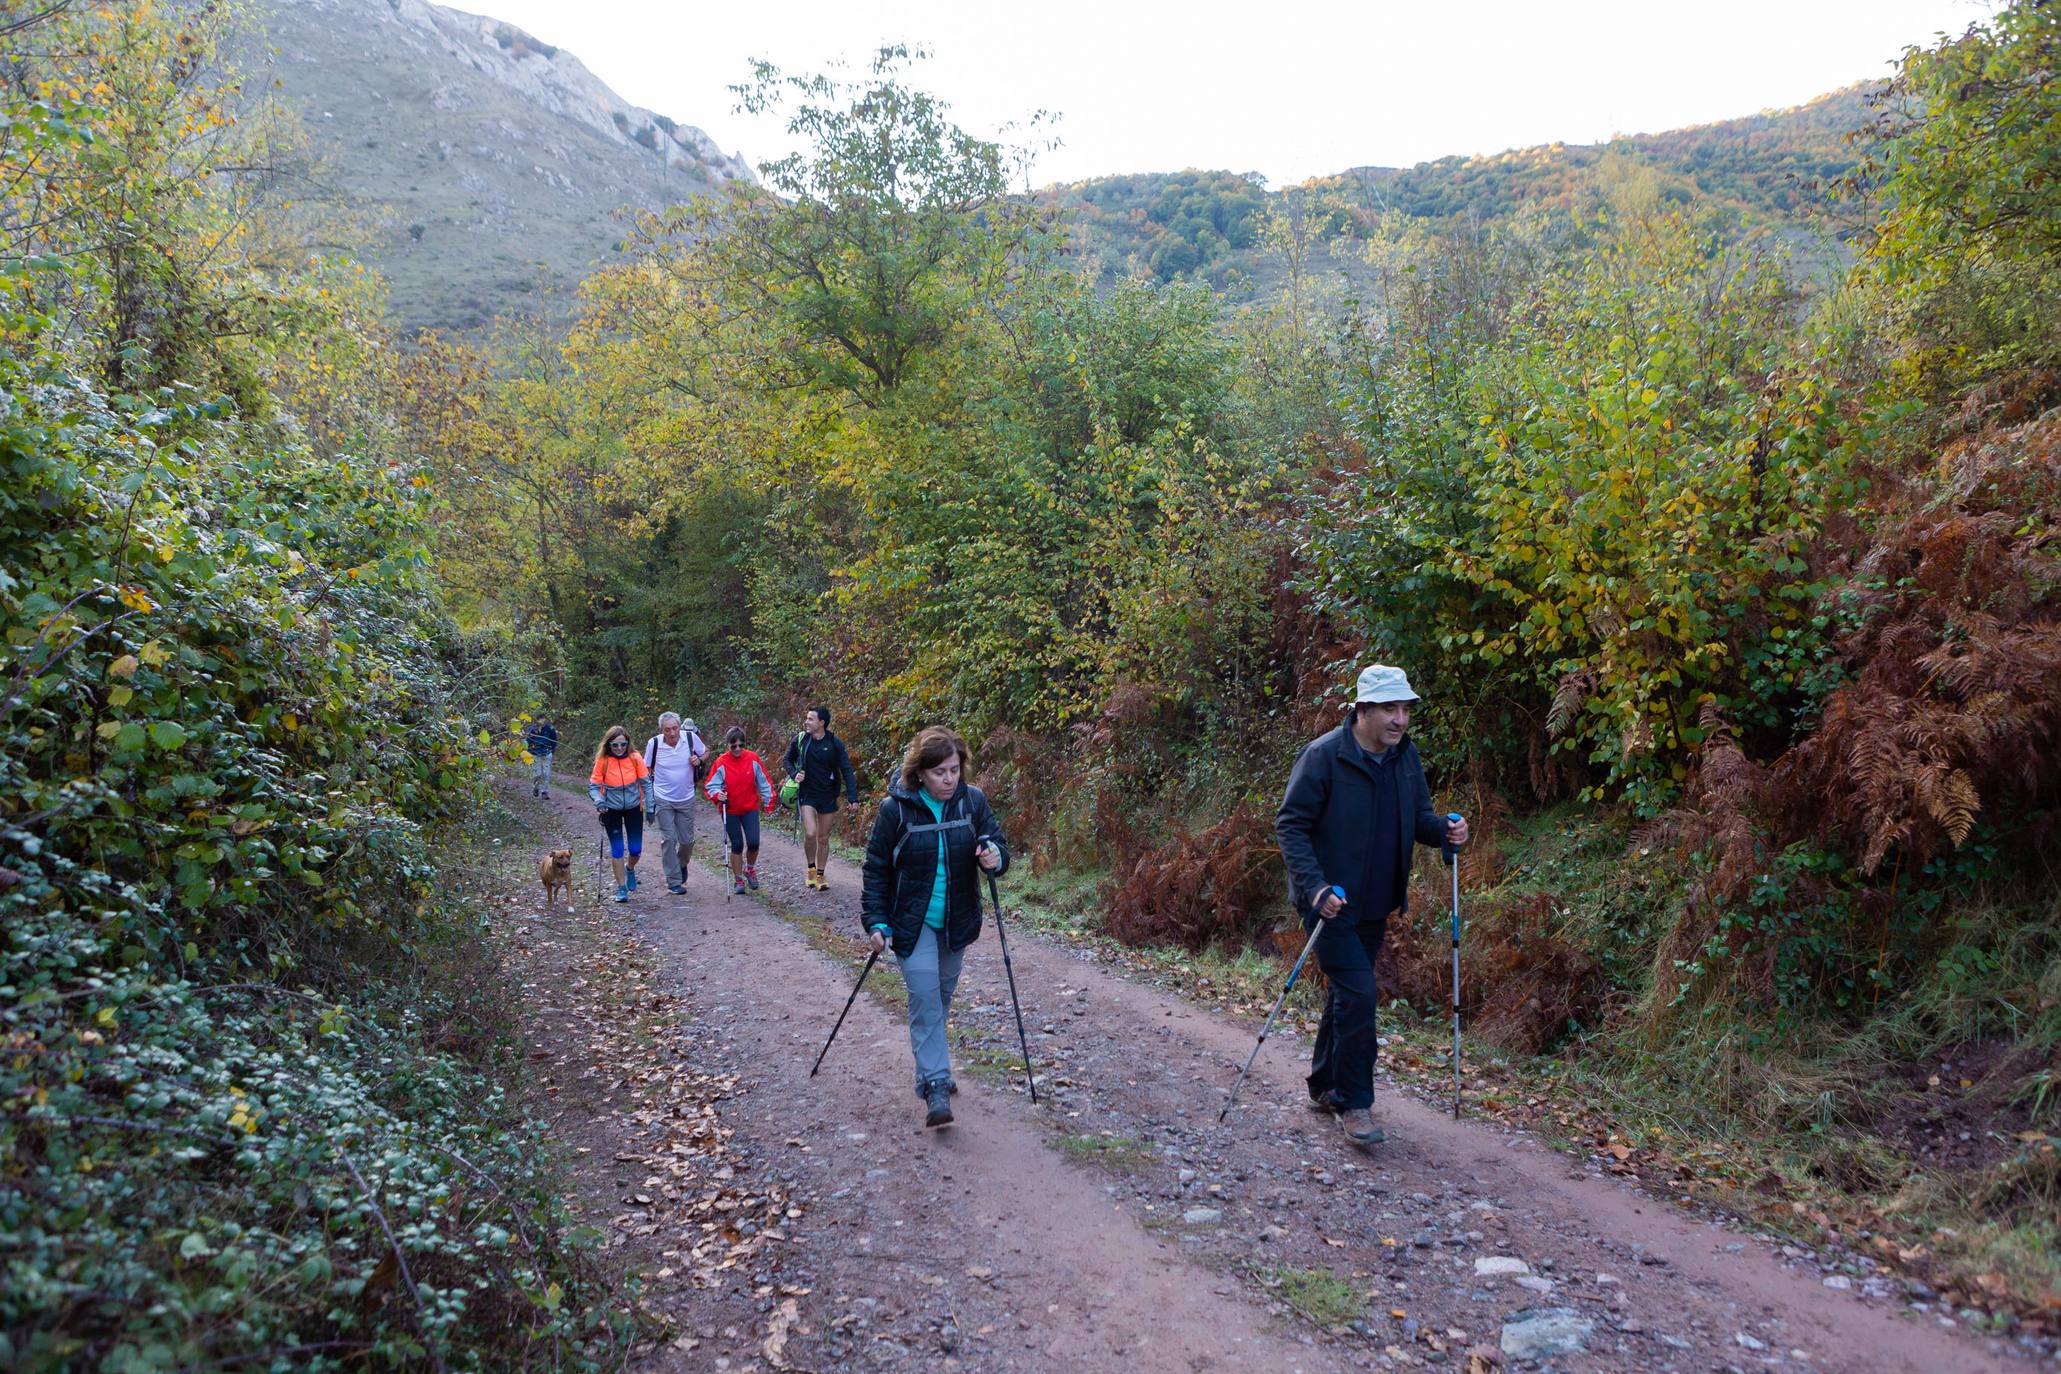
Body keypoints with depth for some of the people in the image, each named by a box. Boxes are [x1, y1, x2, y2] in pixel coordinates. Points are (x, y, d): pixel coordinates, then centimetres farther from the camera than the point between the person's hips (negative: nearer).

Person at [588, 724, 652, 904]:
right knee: (617, 849, -2)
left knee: (635, 849, 5)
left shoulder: (635, 759, -12)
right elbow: (593, 786, -10)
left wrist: (650, 807, -7)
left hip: (633, 808, 1)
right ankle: (621, 888, 12)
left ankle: (630, 869, 40)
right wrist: (598, 801, -29)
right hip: (612, 809, -1)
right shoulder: (602, 761, -15)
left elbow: (646, 783, -4)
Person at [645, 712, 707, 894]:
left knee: (687, 840, 9)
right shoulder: (654, 743, -13)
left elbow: (706, 752, 7)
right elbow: (646, 769, 1)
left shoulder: (691, 737, -12)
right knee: (668, 840, -2)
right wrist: (647, 795, -3)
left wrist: (698, 759, -16)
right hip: (663, 800, -2)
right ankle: (674, 881, 7)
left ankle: (682, 864, 40)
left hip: (686, 799, 2)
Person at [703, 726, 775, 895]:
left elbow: (763, 782, 4)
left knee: (753, 843, -10)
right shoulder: (721, 763, -11)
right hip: (730, 810, -1)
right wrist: (718, 794, -27)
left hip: (750, 808, 1)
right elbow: (712, 786, -7)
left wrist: (768, 802, 6)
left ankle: (750, 869, 20)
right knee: (737, 845, 2)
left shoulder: (753, 759, -6)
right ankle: (738, 880, 18)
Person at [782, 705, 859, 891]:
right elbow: (788, 760, 13)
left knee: (823, 838, 9)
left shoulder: (834, 743, -7)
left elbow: (846, 770, -7)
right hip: (806, 794, -1)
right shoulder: (800, 740, -4)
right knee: (810, 833, -17)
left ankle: (821, 875, 25)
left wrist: (853, 797, -15)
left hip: (827, 796, 1)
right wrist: (794, 774, -9)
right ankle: (811, 868, 7)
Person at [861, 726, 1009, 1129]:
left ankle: (932, 1067, 35)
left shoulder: (972, 801, -6)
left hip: (956, 921, 4)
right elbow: (876, 868, -6)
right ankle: (936, 1086, -12)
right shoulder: (896, 808, -14)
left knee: (942, 998, 16)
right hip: (913, 923, -4)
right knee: (925, 999, -13)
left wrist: (996, 857, -24)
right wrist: (876, 922, -10)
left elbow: (997, 845, 1)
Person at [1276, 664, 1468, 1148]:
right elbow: (1290, 824, -16)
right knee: (1358, 993, -13)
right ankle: (1355, 1104, 0)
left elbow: (1419, 815, 14)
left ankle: (1323, 1087, 34)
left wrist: (1444, 830, -9)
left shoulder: (1406, 755, 3)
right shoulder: (1324, 755, -18)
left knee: (1348, 994, 17)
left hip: (1375, 904, 7)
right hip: (1330, 902, -7)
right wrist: (1315, 887, -27)